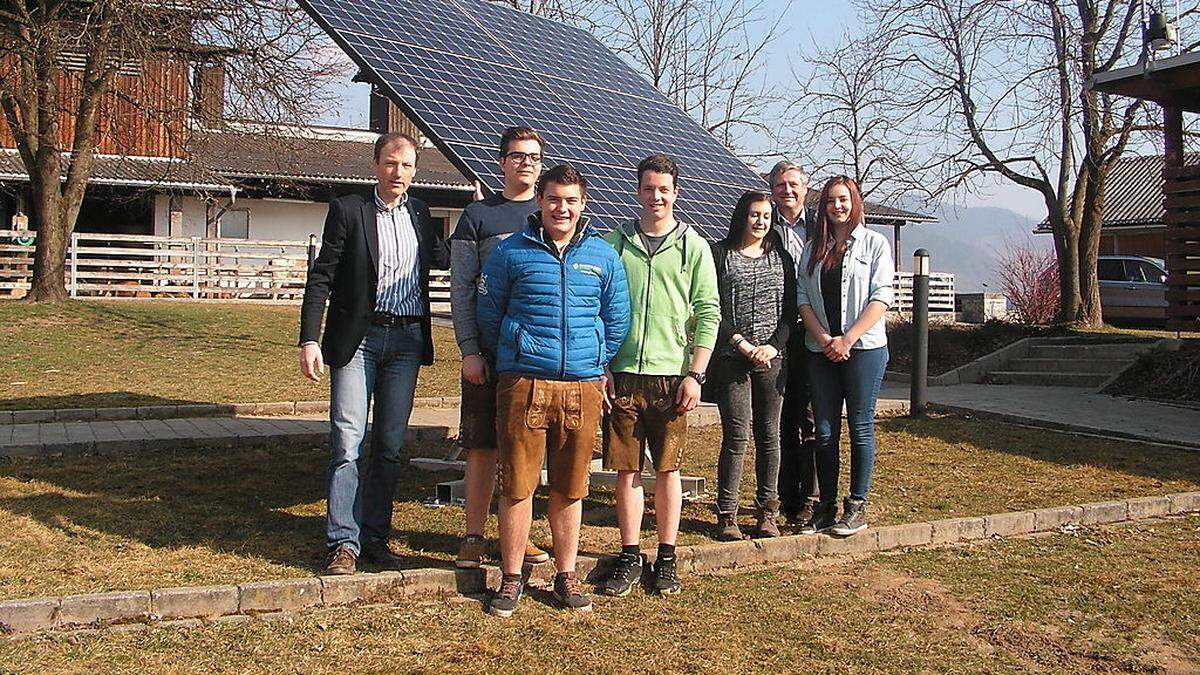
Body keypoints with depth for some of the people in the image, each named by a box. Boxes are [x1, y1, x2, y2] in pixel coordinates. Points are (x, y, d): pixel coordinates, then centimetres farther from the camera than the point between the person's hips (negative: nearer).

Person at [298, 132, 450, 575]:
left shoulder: (419, 213, 12)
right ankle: (344, 543, 0)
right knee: (348, 442, -6)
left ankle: (374, 536, 17)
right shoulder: (347, 210, -1)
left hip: (406, 340, 4)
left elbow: (443, 260, 27)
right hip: (357, 338, -4)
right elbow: (321, 277, -3)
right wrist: (310, 341, -11)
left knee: (390, 444, 8)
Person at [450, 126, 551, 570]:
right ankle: (474, 537, 10)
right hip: (488, 351, -2)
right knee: (482, 447, 1)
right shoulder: (478, 215, 4)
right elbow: (461, 289, 1)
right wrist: (469, 349, -8)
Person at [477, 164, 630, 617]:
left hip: (583, 387, 2)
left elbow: (617, 322, 17)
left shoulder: (603, 257, 10)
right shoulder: (511, 253, 4)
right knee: (517, 485, 0)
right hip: (524, 385, -2)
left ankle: (565, 575, 21)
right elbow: (488, 315, 11)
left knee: (570, 488, 9)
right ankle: (511, 579, 12)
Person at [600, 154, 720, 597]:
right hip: (622, 373, 1)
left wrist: (695, 374, -6)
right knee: (626, 469, 6)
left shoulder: (694, 247, 4)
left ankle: (666, 558, 17)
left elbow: (708, 314, 1)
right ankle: (630, 557, 16)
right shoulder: (616, 242, 8)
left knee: (667, 469, 6)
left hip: (671, 374, -1)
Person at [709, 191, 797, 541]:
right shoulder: (719, 254, 3)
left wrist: (772, 347, -6)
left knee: (769, 436, 4)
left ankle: (766, 513, 12)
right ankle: (727, 515, 1)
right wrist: (743, 345, -11)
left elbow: (790, 310, 8)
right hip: (730, 358, -3)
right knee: (737, 436, -6)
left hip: (773, 357, 3)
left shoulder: (781, 258, 13)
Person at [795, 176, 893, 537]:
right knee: (825, 432, 6)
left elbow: (881, 297, -6)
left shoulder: (874, 243, 2)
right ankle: (826, 507, 13)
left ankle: (857, 507, 10)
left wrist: (847, 339, -14)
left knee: (860, 428, 2)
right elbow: (803, 298, 6)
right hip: (821, 352, 4)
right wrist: (824, 338, -9)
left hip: (864, 348, -3)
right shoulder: (813, 248, 13)